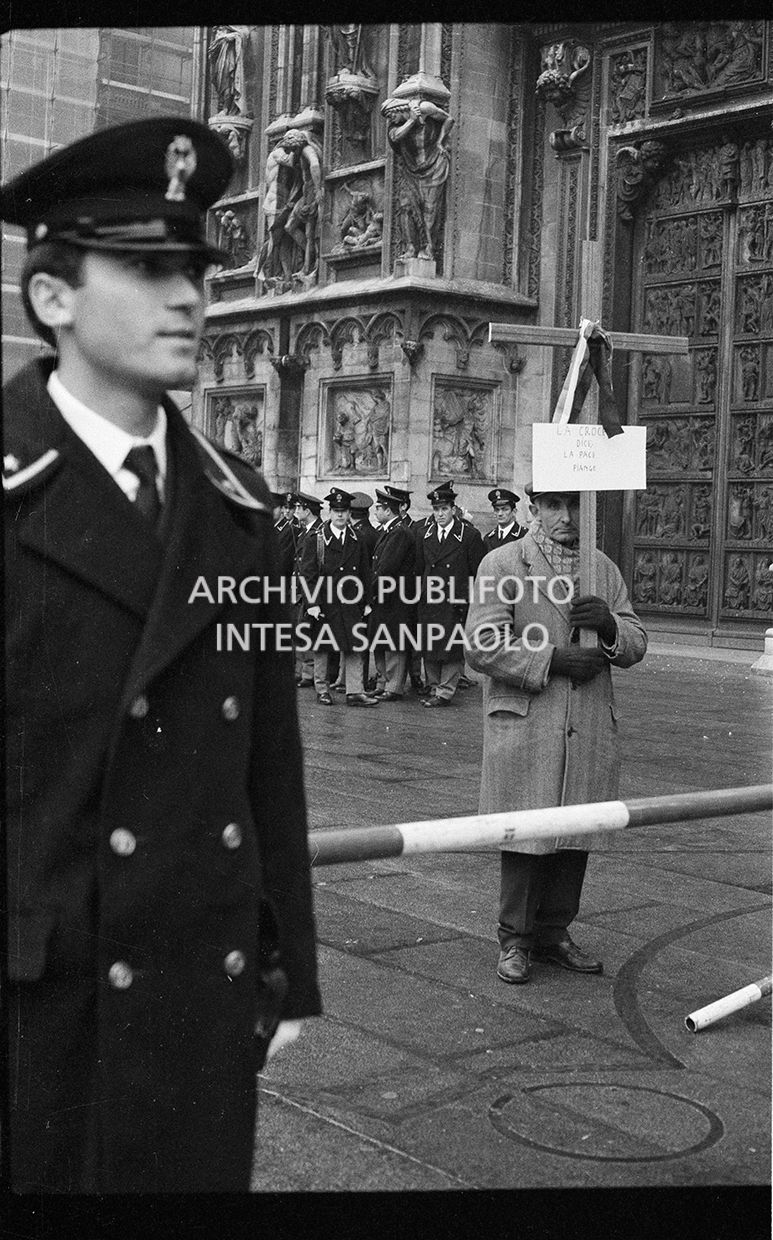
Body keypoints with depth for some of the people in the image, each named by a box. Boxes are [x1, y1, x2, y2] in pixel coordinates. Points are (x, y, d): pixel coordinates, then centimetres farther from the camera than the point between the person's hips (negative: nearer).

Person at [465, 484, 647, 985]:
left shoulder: (605, 569, 14)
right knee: (525, 836, 2)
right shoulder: (502, 564, -1)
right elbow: (483, 645, -10)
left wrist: (610, 626, -10)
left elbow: (637, 645, 12)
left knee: (577, 836, 11)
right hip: (524, 728, -4)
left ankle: (555, 931, 27)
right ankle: (516, 939, 17)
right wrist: (552, 659, -17)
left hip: (591, 731, 5)